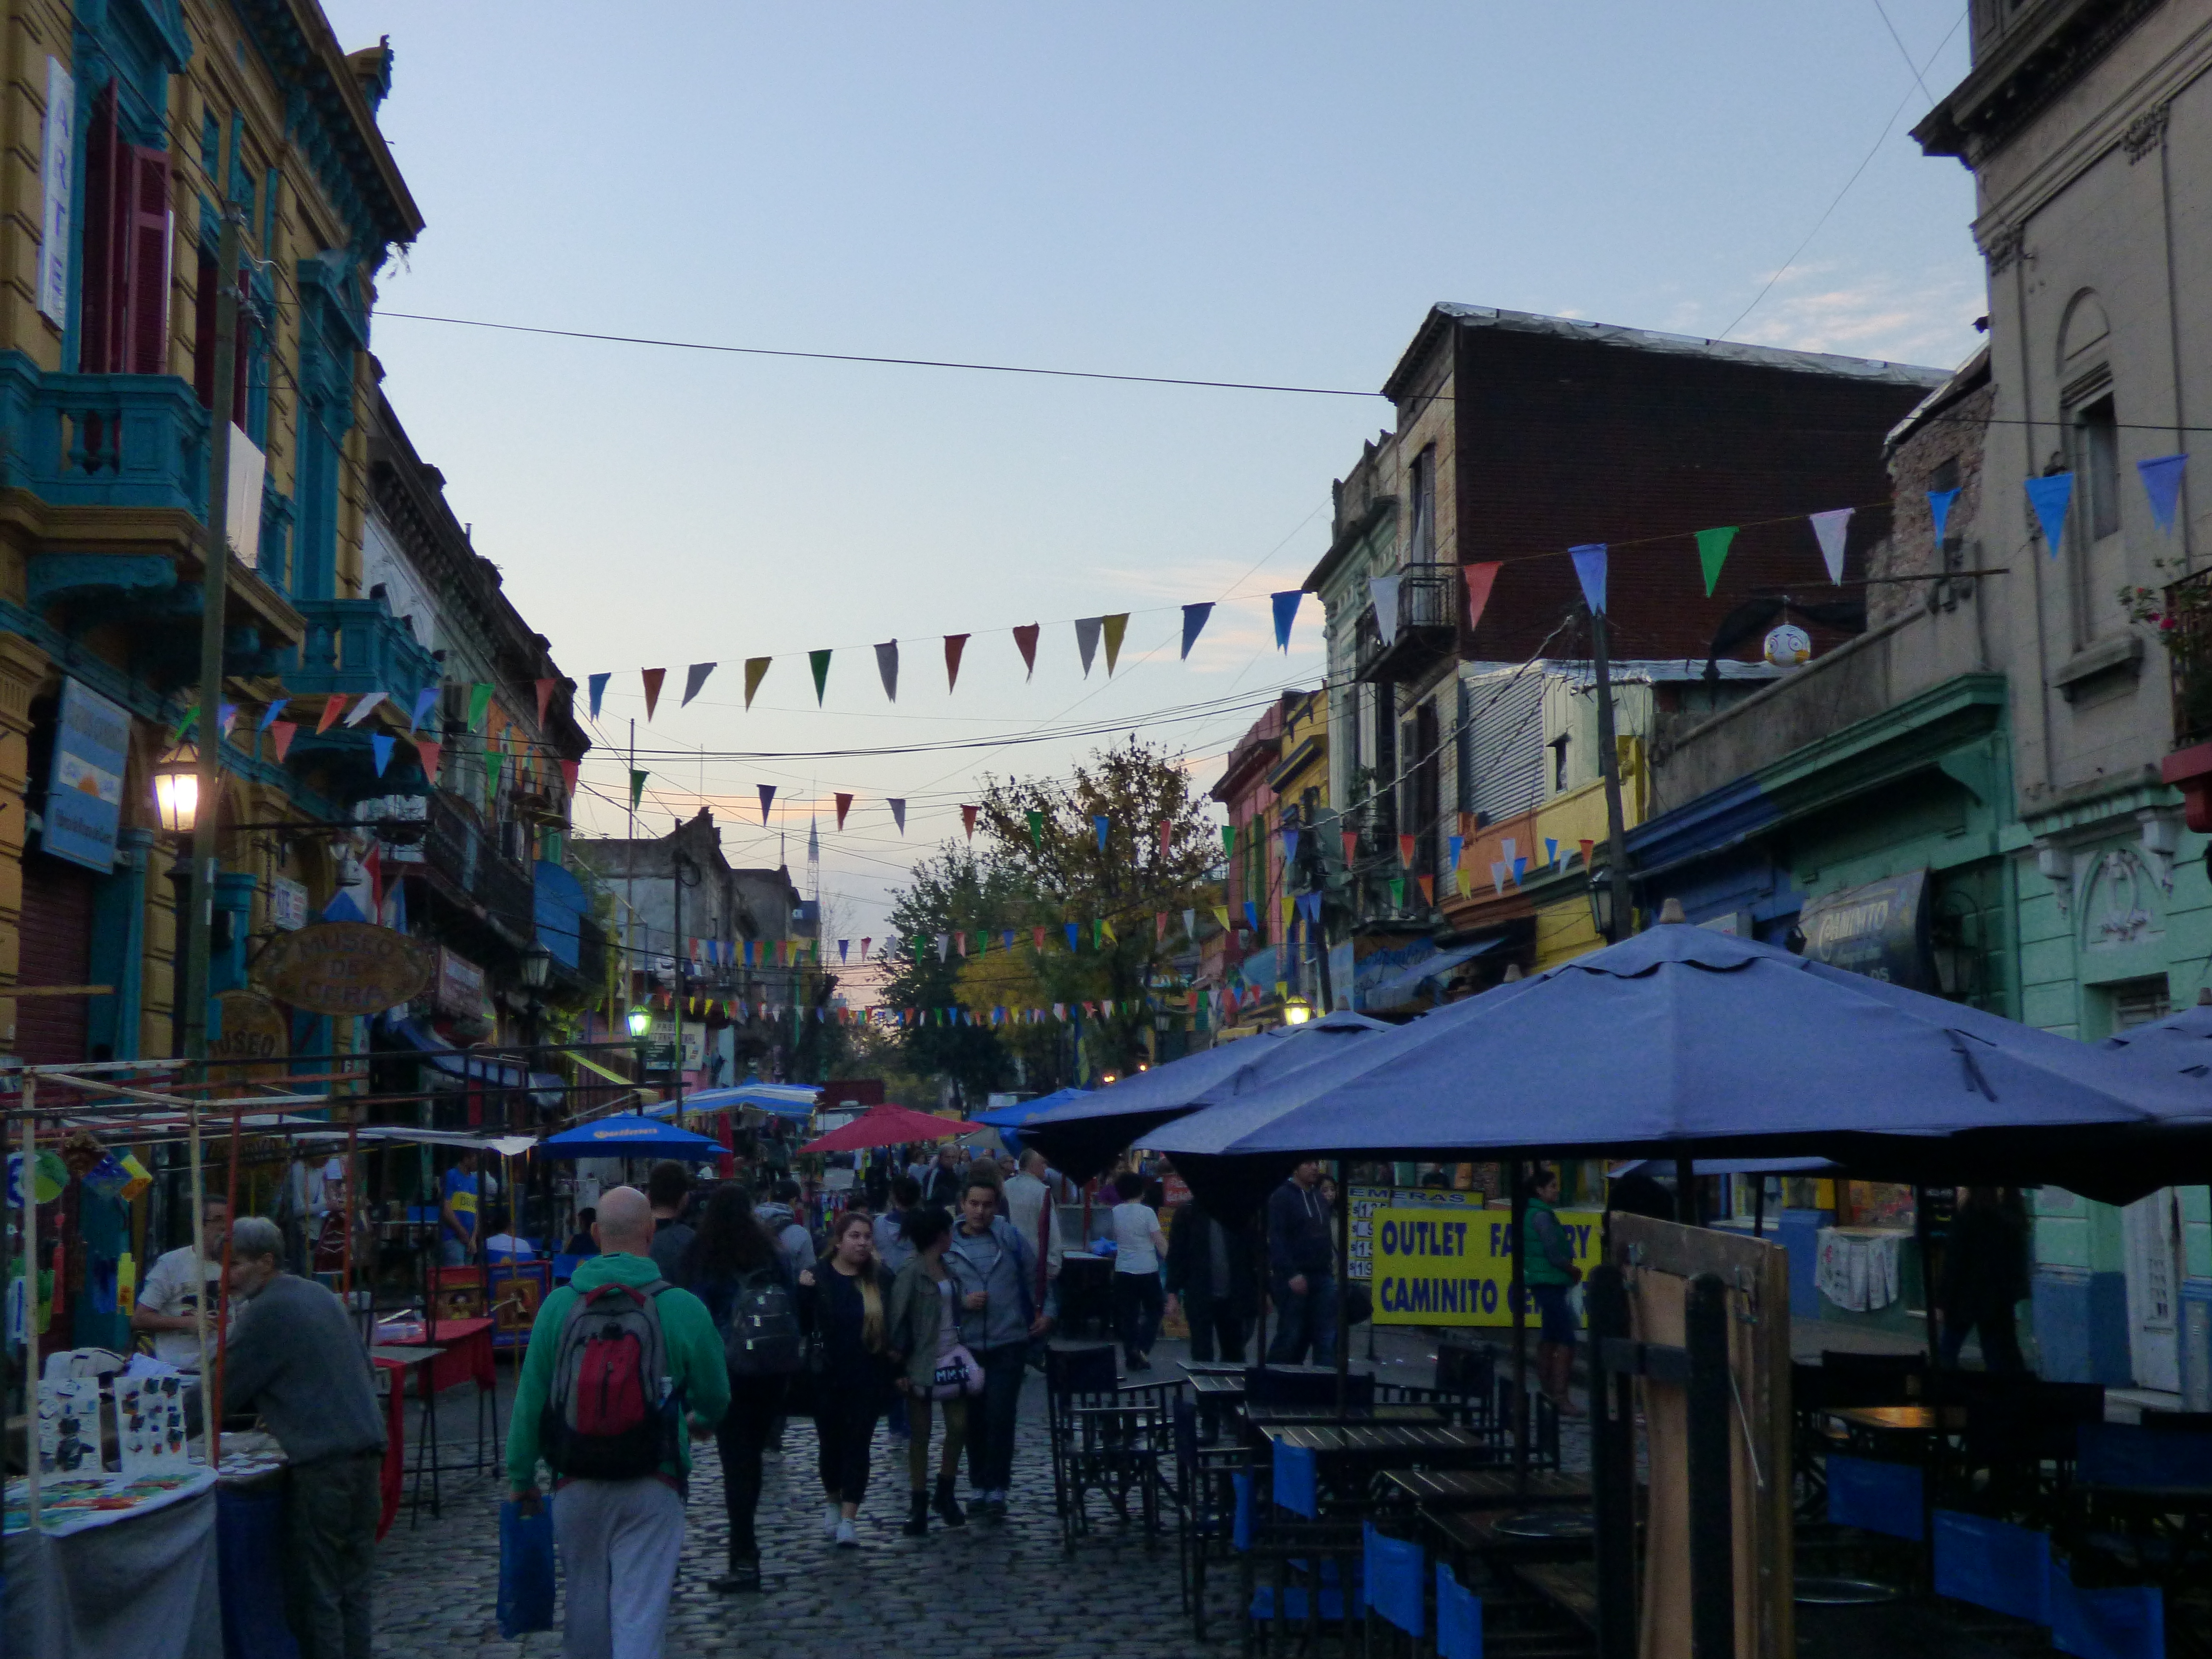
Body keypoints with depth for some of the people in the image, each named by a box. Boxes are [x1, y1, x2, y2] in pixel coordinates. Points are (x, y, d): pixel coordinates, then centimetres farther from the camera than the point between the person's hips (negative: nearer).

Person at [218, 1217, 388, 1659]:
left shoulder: (267, 1311, -8)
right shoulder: (320, 1295, 17)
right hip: (367, 1449, 8)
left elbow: (225, 1388, -5)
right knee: (354, 1584, 13)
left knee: (315, 1588, -1)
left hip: (321, 1461, -8)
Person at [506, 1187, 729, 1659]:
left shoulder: (559, 1305, -5)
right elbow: (716, 1397, 3)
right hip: (653, 1487, -2)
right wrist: (701, 1421, 27)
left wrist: (521, 1477, 11)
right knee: (639, 1616, -3)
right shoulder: (684, 1308, -8)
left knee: (583, 1605, 19)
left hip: (577, 1486, 2)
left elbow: (530, 1400, -1)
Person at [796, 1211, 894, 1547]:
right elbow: (802, 1325, -5)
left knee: (857, 1443, -2)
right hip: (827, 1378, 0)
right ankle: (834, 1504, 35)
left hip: (868, 1378, 0)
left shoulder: (881, 1280, 0)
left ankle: (849, 1519, -1)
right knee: (831, 1441, 13)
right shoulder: (818, 1277, -4)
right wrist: (803, 1293, -20)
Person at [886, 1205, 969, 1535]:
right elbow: (898, 1319, -13)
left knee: (959, 1426, 4)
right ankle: (918, 1505, 14)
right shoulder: (911, 1273, -11)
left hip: (952, 1359, 6)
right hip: (922, 1362, -6)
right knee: (920, 1435, 4)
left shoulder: (947, 1266, 8)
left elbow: (954, 1308, 10)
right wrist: (898, 1367, -15)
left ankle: (945, 1494, 23)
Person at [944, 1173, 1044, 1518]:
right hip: (967, 1345, 1)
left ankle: (996, 1489, 0)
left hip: (1009, 1344, -1)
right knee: (973, 1420, 10)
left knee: (1000, 1417, -8)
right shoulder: (947, 1244, -1)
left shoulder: (1011, 1238, 0)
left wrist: (1044, 1312, 6)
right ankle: (980, 1486, 23)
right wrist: (962, 1302, -13)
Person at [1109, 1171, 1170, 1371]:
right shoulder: (1147, 1212, -11)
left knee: (1128, 1315, 9)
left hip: (1123, 1270, 3)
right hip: (1147, 1270, -3)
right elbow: (1160, 1242, -10)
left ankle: (1132, 1358, 10)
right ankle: (1142, 1348, -6)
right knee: (1154, 1312, 11)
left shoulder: (1115, 1213, 0)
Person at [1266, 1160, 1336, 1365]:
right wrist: (1292, 1274, -21)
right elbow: (1276, 1240, -15)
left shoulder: (1318, 1197, 16)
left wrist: (1330, 1264, 10)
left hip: (1322, 1277, 7)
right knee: (1291, 1336, -1)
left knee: (1327, 1337, 2)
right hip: (1294, 1279, -7)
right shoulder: (1281, 1197, -8)